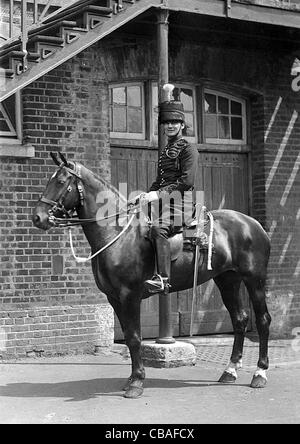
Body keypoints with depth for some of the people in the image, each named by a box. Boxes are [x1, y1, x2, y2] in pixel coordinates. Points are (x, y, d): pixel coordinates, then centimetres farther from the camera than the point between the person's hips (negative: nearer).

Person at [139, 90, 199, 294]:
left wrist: (159, 193, -18)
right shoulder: (166, 151, 25)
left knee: (159, 228, -35)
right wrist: (147, 195, 7)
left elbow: (187, 181, -13)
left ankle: (163, 279, -43)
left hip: (180, 200, -9)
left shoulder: (189, 149, -1)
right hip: (162, 200, 9)